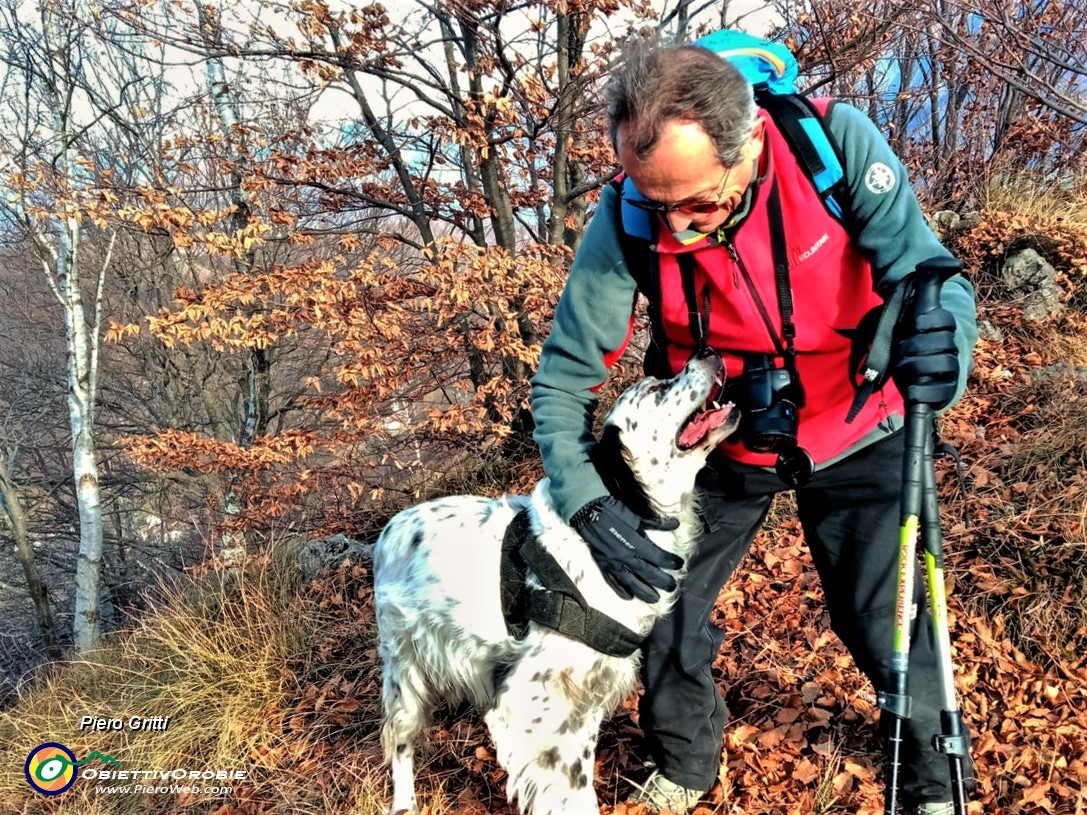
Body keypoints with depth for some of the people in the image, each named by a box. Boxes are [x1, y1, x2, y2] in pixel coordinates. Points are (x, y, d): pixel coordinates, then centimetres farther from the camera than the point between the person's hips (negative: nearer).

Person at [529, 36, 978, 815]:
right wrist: (589, 505, -30)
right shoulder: (628, 221, -25)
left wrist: (942, 346, -47)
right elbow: (564, 376, -18)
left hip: (852, 430, -1)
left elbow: (931, 275, -24)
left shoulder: (838, 144, -28)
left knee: (885, 624, 0)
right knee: (663, 602, 4)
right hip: (720, 439, 1)